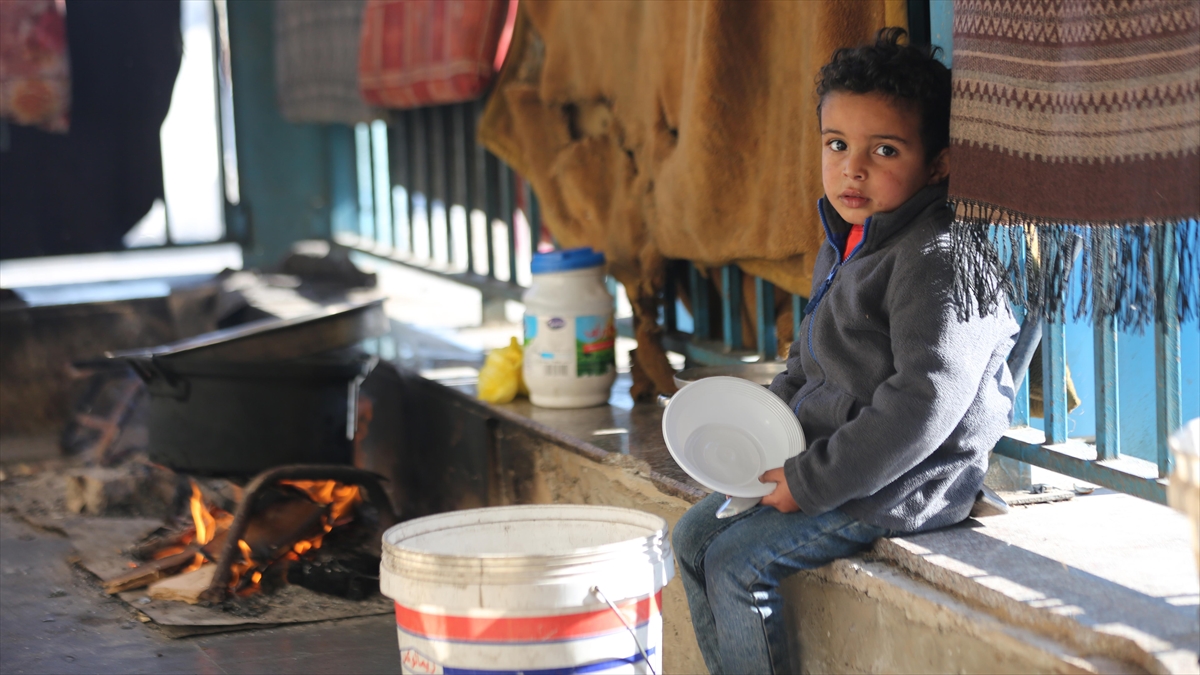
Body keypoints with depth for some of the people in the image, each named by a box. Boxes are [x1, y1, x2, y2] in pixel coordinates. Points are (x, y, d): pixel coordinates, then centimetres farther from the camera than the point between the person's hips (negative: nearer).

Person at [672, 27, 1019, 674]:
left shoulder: (941, 259, -21)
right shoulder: (844, 246, 11)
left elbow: (925, 402, -27)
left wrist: (812, 482, -23)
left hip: (907, 479, -10)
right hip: (823, 460, 10)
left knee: (739, 562, -15)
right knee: (696, 535, 10)